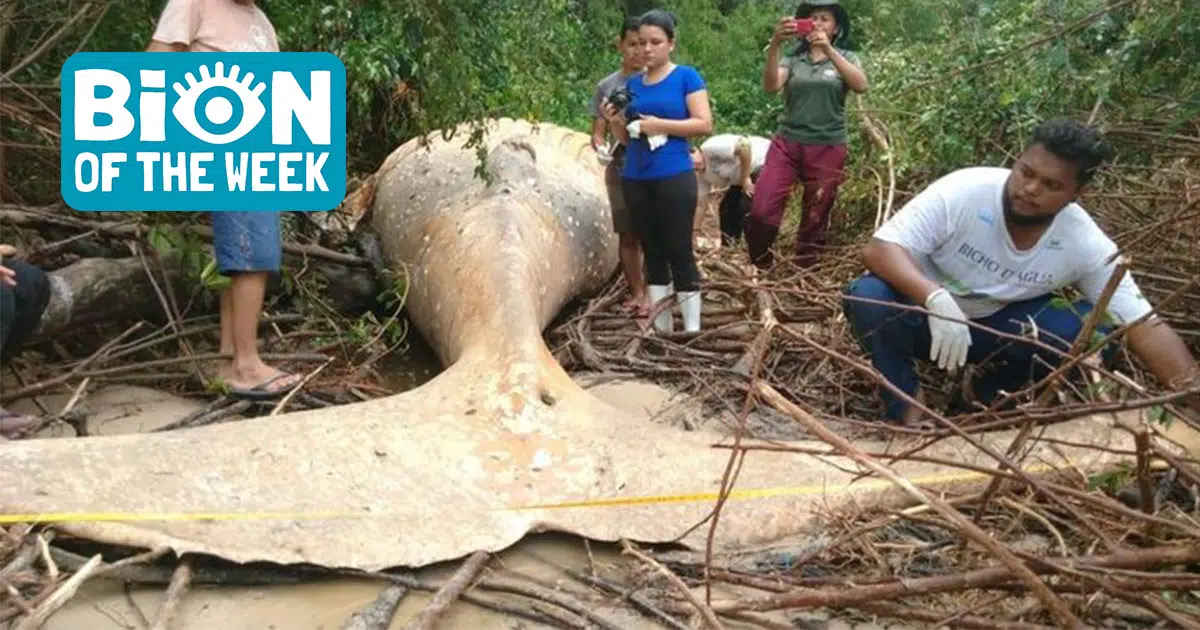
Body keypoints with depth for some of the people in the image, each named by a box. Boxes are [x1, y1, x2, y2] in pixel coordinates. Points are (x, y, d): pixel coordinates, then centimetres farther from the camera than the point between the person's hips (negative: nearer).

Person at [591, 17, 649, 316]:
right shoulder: (606, 86, 6)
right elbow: (598, 132, 8)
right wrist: (601, 148, -13)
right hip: (620, 173, 3)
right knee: (627, 236, 9)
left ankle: (651, 294, 8)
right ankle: (636, 292, 21)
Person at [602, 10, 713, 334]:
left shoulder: (686, 76, -1)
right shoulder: (633, 84, 13)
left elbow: (704, 124, -9)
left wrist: (660, 125, -15)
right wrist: (615, 121, -3)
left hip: (674, 177, -5)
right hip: (635, 179, 5)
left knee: (679, 251, -4)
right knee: (652, 251, 9)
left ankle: (692, 330, 2)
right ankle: (661, 327, 16)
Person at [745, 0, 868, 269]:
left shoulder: (846, 58, 7)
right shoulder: (792, 59, 8)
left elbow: (861, 86, -14)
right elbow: (770, 86, -12)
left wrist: (829, 50, -23)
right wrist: (774, 44, -26)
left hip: (828, 149, 0)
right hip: (787, 143, 0)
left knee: (815, 221, 5)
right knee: (760, 211, -14)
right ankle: (759, 270, 8)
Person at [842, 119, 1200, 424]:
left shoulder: (1087, 244, -17)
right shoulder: (963, 191, -26)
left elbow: (1145, 328, -16)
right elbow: (879, 249, -31)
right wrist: (936, 299, -49)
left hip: (995, 327, 3)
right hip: (927, 313, -2)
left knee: (1099, 332, -20)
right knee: (867, 298, -35)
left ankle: (985, 392, 4)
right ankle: (908, 407, -9)